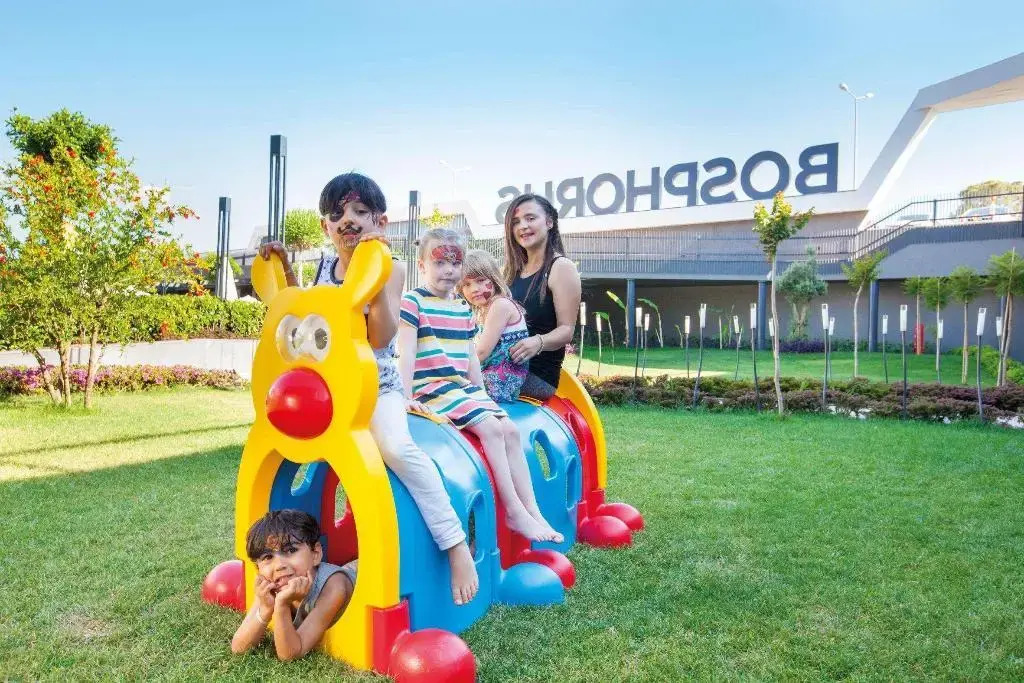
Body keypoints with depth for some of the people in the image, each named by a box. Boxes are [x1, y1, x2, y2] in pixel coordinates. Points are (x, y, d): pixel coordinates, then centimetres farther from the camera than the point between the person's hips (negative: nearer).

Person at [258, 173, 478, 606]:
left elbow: (382, 338, -23)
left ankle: (456, 544, -23)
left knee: (396, 446, -32)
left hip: (377, 387, -6)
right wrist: (286, 272, 11)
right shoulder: (323, 269, 7)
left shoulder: (391, 270, -9)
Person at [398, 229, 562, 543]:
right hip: (431, 388, -7)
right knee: (491, 427, -21)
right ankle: (514, 511, -14)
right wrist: (406, 397, -17)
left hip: (463, 387, 7)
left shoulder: (463, 309, 16)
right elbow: (406, 353, -11)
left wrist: (481, 394, 19)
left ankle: (533, 511, -3)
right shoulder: (413, 301, -5)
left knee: (510, 430, -6)